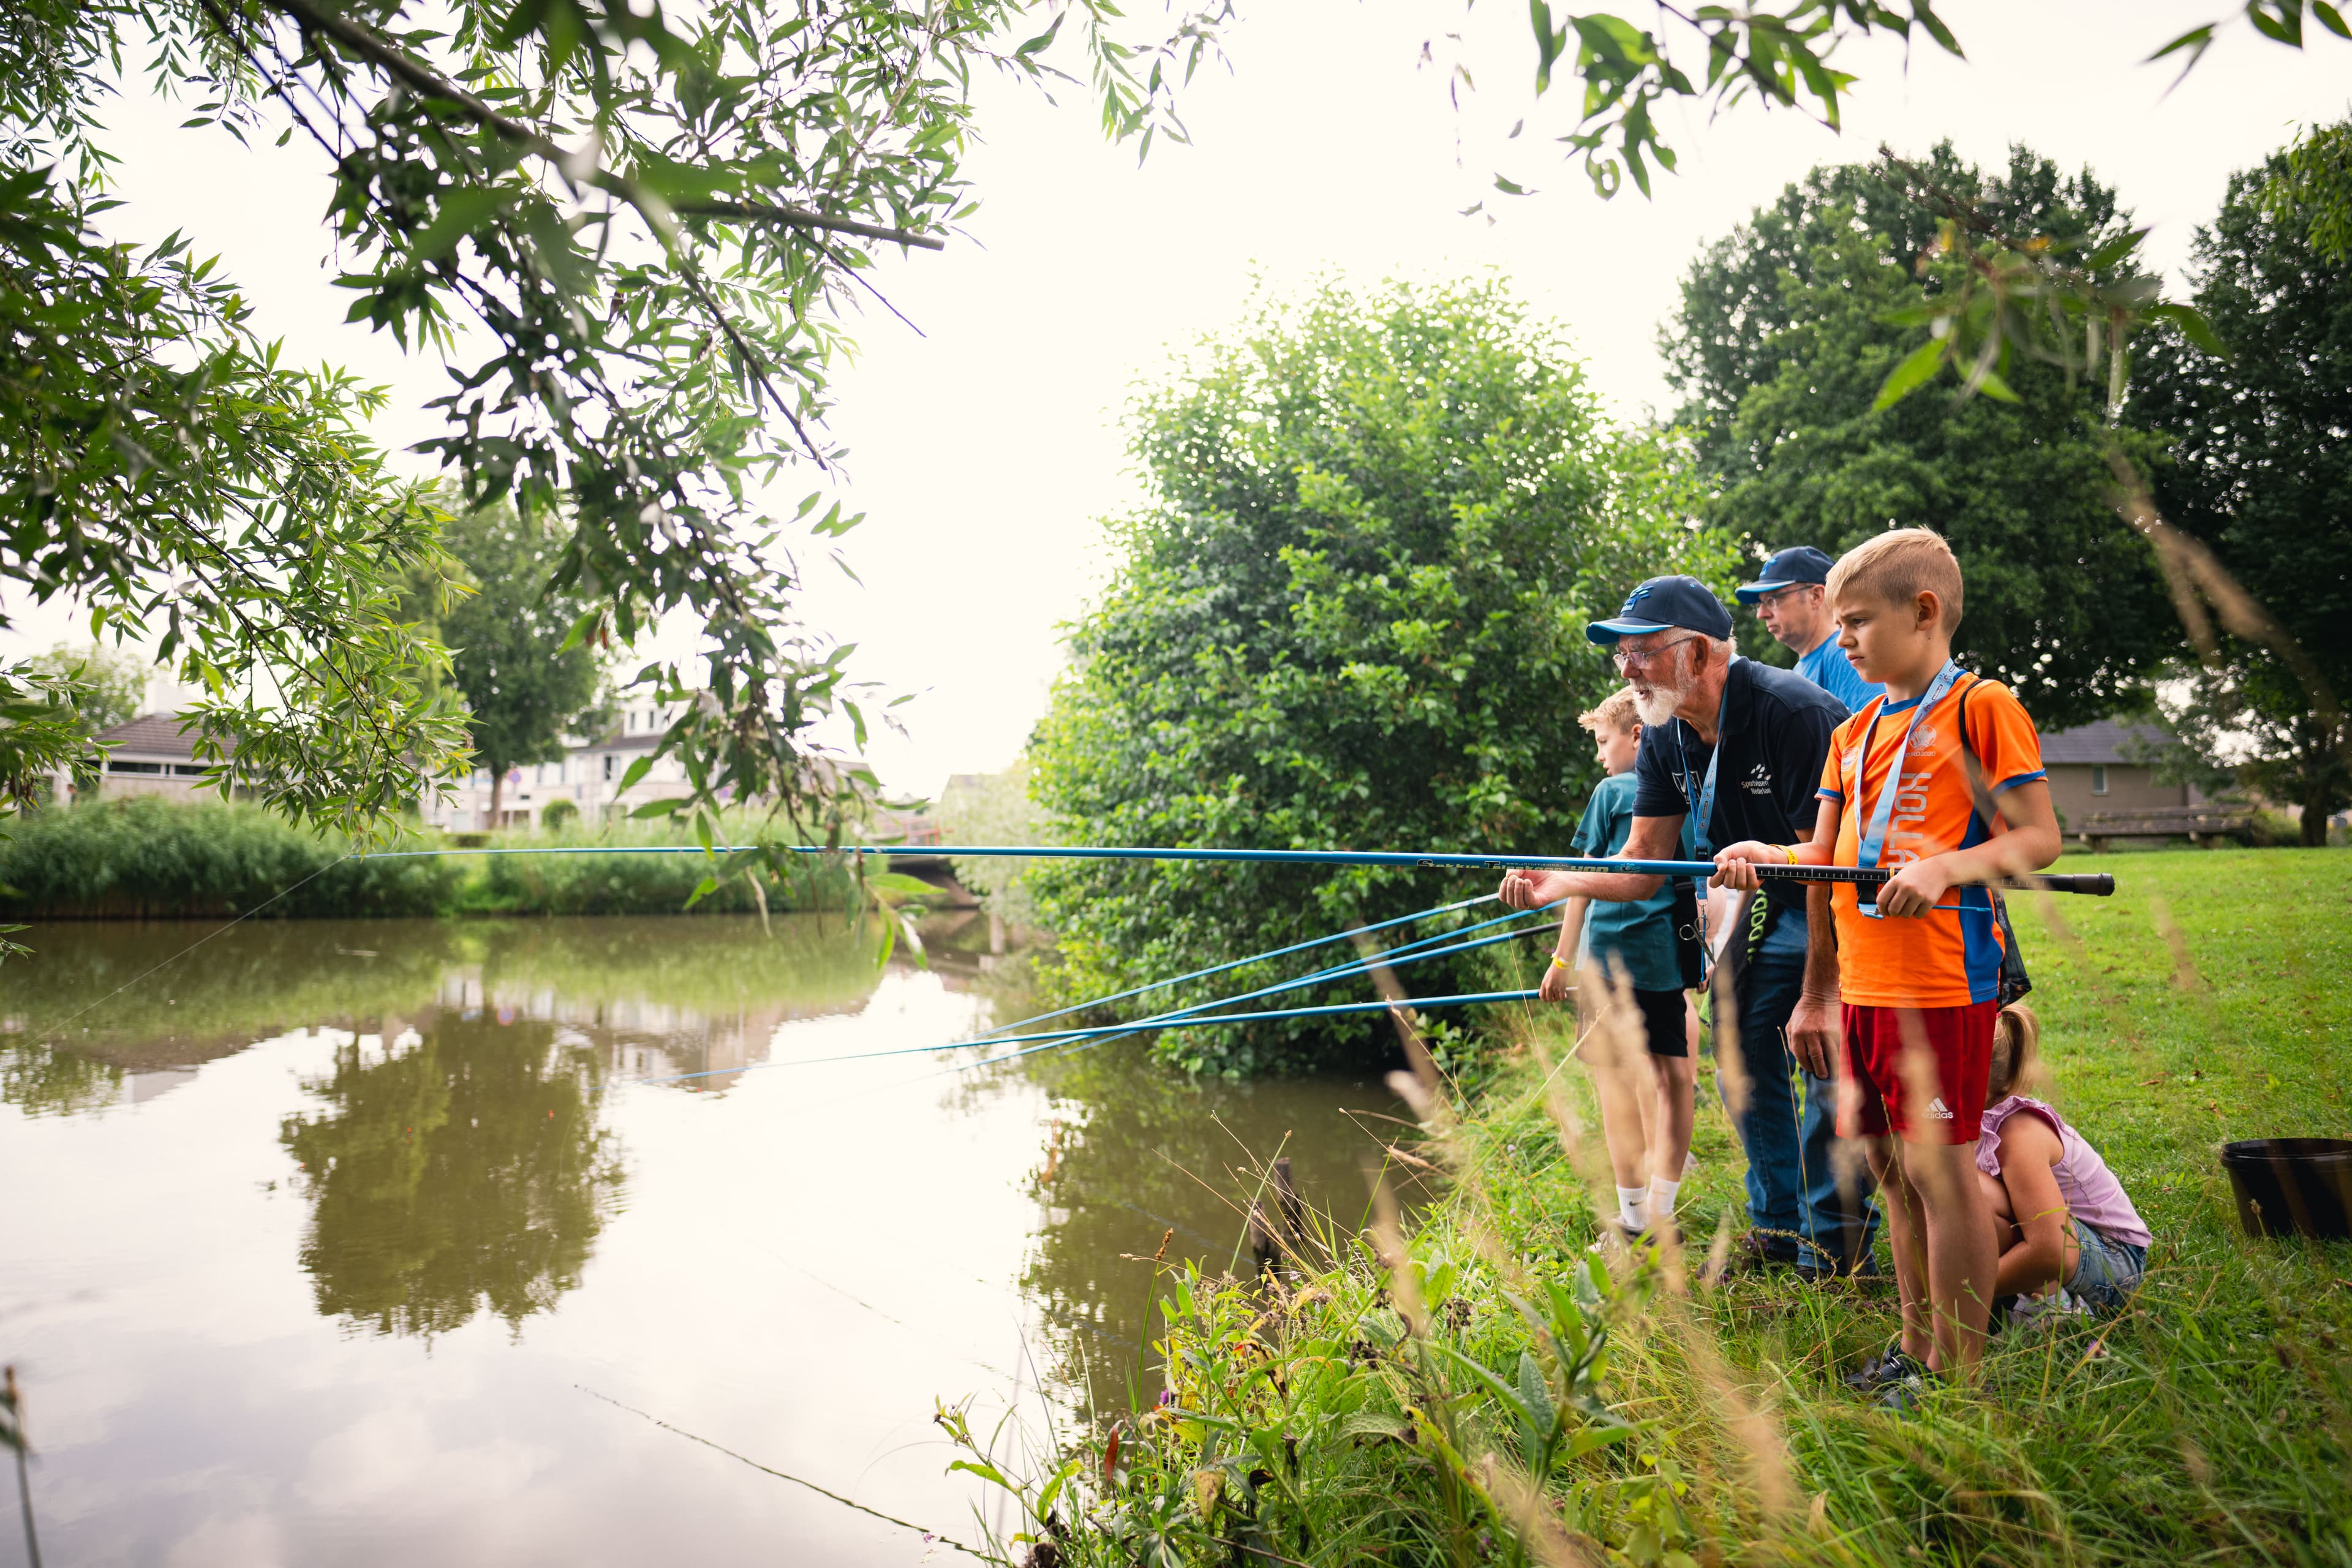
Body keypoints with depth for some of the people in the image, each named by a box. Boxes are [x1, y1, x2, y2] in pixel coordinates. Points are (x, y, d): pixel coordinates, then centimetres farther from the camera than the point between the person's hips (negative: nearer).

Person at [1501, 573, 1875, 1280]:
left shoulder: (1795, 712, -28)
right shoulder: (1665, 735, -4)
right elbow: (1645, 862, -2)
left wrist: (1815, 996, -27)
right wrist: (1561, 882, -22)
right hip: (1766, 908, 8)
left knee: (1827, 1067, -11)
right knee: (1743, 1057, 8)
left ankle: (1831, 1248, 5)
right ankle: (1777, 1227, 24)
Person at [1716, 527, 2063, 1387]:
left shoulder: (1981, 709, -4)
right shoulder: (1854, 734, 17)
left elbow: (2039, 839, -9)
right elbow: (1823, 859, 17)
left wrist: (1943, 866, -24)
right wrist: (1763, 854, -2)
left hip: (1942, 980, -7)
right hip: (1862, 984, 8)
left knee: (1940, 1166, -3)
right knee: (1890, 1167, 14)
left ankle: (1958, 1374, 10)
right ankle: (1915, 1351, 27)